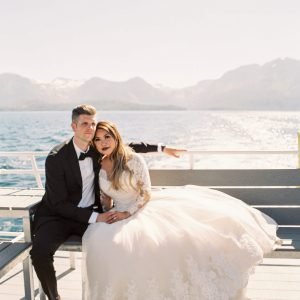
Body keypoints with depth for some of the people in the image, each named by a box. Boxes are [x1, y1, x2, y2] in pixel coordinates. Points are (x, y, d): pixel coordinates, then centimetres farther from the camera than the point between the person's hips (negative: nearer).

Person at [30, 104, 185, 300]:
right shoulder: (56, 158, -16)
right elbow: (59, 203, -17)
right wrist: (95, 217, -23)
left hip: (90, 214, 4)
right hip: (57, 216, -3)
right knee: (40, 251, -31)